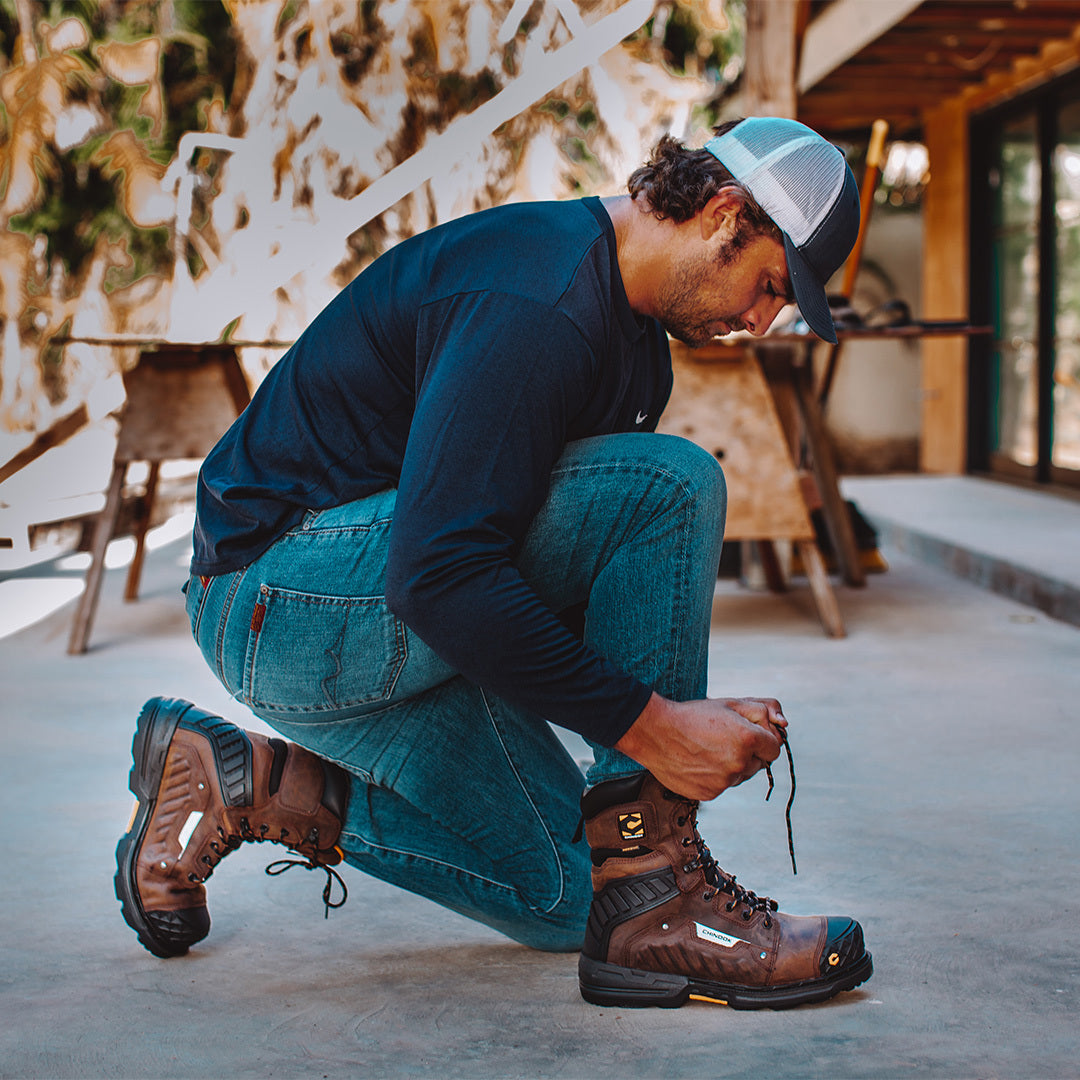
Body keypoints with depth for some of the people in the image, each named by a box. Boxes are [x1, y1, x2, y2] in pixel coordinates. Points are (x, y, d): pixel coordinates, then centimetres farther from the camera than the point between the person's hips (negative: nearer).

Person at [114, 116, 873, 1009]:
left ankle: (245, 783, 12)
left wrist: (704, 717, 1)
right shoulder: (537, 305, -23)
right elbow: (440, 574, -32)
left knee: (563, 898, 8)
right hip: (285, 593, -10)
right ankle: (651, 900, -18)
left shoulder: (635, 338, 11)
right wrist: (649, 724, -28)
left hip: (396, 619, 10)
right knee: (670, 487, -23)